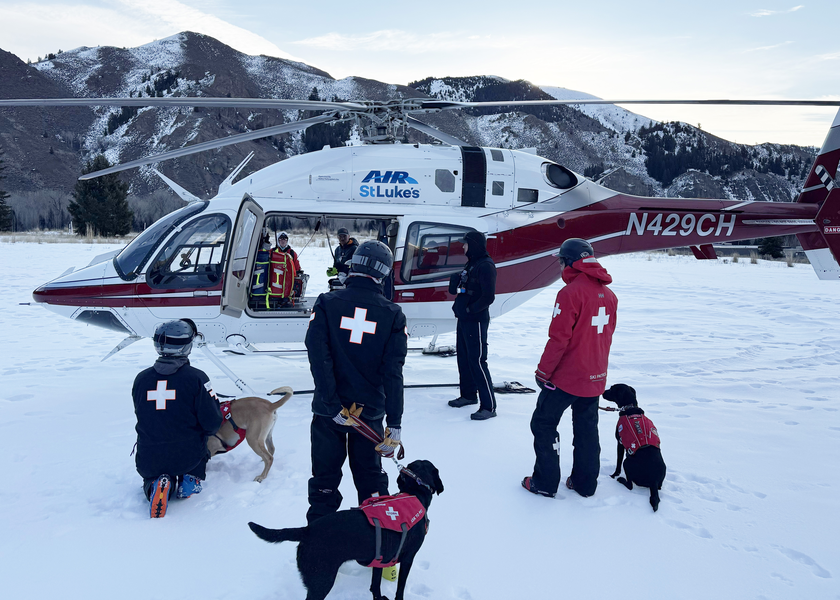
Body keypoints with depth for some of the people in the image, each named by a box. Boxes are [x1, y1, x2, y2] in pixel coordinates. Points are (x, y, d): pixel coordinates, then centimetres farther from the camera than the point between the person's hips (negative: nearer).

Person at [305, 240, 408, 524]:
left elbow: (318, 356, -17)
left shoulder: (326, 303, -6)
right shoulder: (393, 314, -4)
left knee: (325, 479, 14)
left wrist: (333, 405, -15)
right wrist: (394, 424, -10)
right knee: (370, 479, 19)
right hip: (370, 412, 1)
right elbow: (393, 372, -9)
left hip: (328, 411, -1)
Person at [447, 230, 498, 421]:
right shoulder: (471, 264, 14)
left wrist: (470, 309, -18)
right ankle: (469, 395, 32)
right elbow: (455, 289, 19)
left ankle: (489, 406, -4)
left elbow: (488, 297, -22)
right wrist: (457, 280, -1)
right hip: (464, 319, 10)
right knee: (463, 358, 17)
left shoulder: (486, 266, -15)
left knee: (477, 362, -9)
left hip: (476, 321, -10)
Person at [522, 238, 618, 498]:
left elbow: (559, 339, -20)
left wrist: (543, 371, -10)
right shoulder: (609, 294, 5)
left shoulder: (570, 292, -19)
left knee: (543, 424, 7)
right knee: (587, 429, 17)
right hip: (595, 378, 8)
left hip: (566, 377, -7)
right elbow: (606, 336, 14)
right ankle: (586, 483, 27)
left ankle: (545, 483, 13)